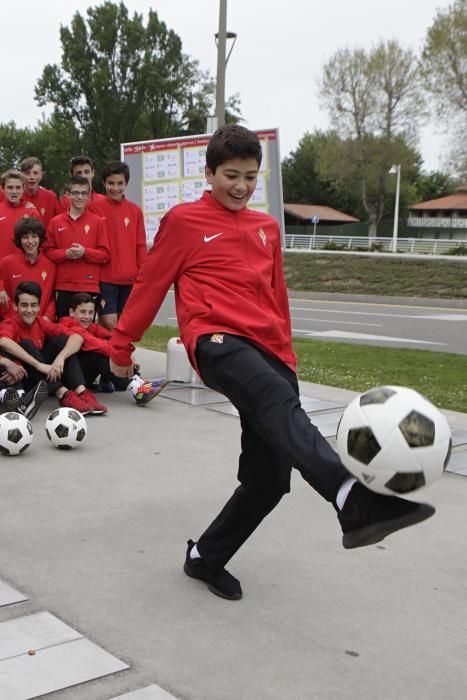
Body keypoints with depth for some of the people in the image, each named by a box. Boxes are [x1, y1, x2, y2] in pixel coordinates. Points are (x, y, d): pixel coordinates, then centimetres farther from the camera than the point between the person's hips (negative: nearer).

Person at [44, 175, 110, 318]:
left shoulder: (97, 221, 4)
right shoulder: (56, 222, 8)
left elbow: (105, 254, 1)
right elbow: (48, 251, 7)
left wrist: (85, 252, -13)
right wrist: (65, 253, -10)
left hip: (90, 286, -1)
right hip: (63, 286, 1)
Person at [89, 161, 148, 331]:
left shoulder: (135, 211, 8)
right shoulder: (95, 208, -2)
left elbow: (141, 246, 10)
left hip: (130, 279, 4)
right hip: (105, 278, -4)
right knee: (109, 325, -8)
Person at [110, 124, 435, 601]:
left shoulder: (267, 227, 21)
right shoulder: (184, 221, 6)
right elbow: (149, 286, 10)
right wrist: (121, 347, 13)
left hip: (268, 352, 6)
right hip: (218, 343, -6)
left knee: (269, 478, -1)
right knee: (280, 403, -37)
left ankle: (206, 558, 22)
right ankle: (355, 501, -63)